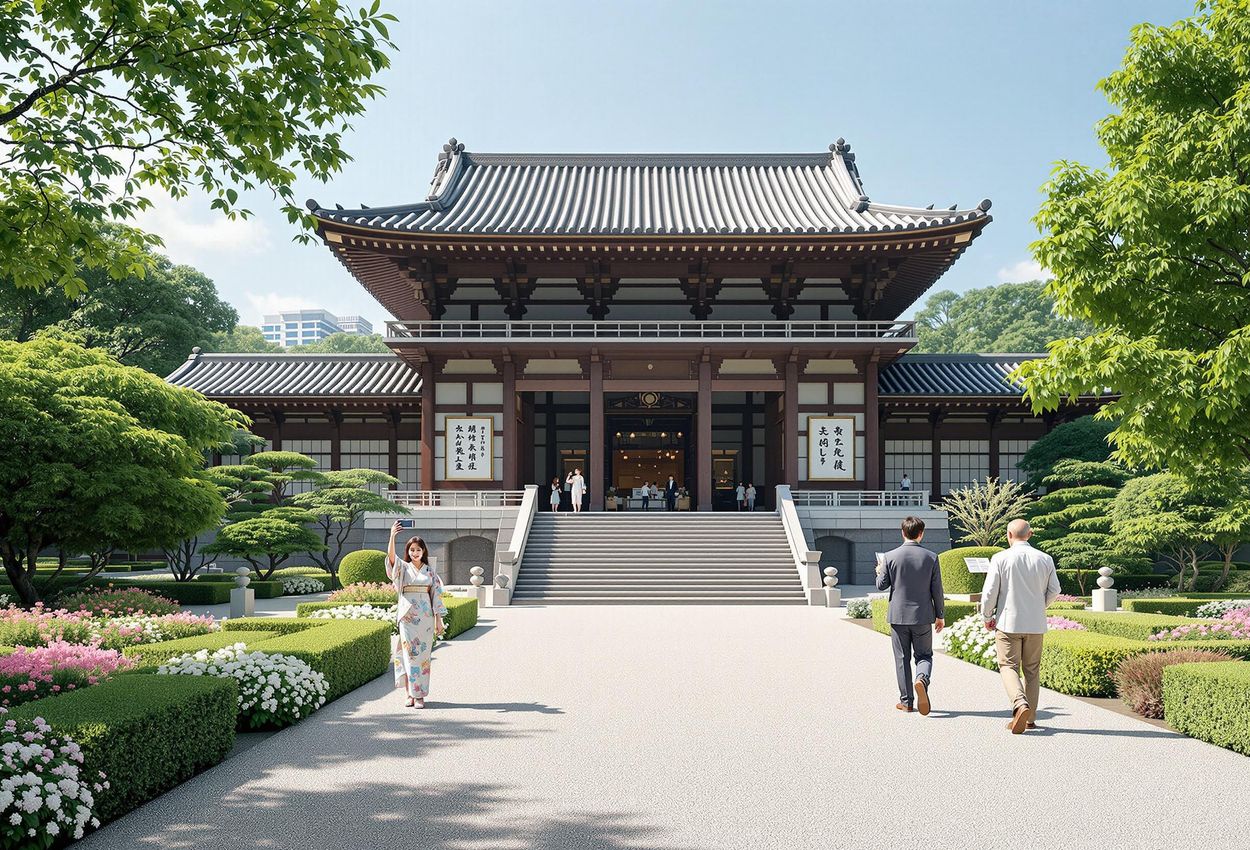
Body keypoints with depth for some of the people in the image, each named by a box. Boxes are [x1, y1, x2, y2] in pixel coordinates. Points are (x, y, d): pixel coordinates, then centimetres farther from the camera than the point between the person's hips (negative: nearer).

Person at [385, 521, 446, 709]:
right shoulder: (403, 568, 5)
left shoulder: (430, 571, 10)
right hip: (407, 615, -1)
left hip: (425, 616, 1)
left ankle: (420, 695, 5)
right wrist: (392, 535, -31)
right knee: (409, 654, -2)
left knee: (422, 654, 1)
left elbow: (437, 595, 8)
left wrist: (439, 620, 2)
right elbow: (391, 556, -16)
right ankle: (409, 694, 3)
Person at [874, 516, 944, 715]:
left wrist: (880, 572, 21)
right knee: (924, 655, 13)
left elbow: (881, 585, -1)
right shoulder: (931, 557, -5)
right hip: (922, 616, 0)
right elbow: (937, 590, -1)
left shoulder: (890, 557, -8)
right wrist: (940, 615, 10)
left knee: (902, 659, 10)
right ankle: (922, 679, -18)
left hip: (898, 616, 0)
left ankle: (906, 701, 12)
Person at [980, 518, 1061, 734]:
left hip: (1008, 621, -3)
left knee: (1009, 667, 1)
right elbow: (1054, 590, 8)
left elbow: (989, 592, -9)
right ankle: (1030, 718, 16)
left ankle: (1020, 704, -22)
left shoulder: (1000, 559, -9)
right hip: (1036, 624, 4)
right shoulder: (1045, 559, 1)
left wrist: (987, 618, 6)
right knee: (1032, 670, 13)